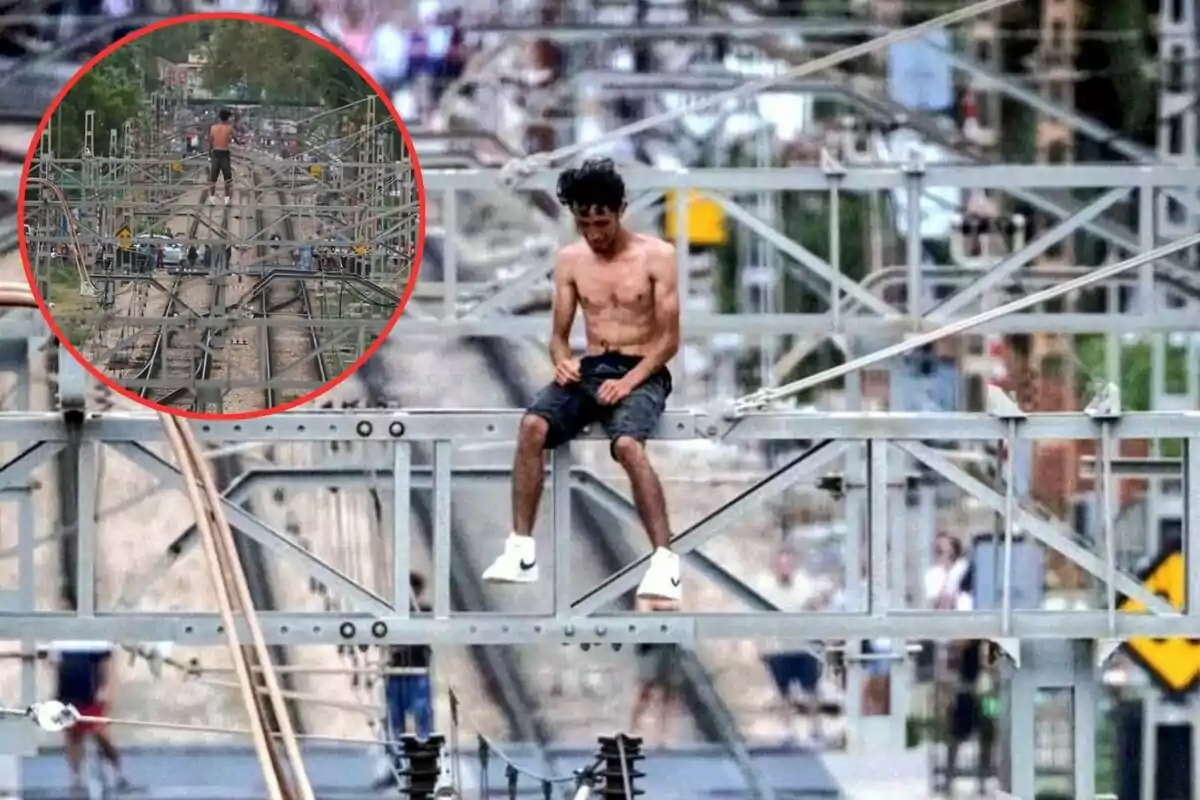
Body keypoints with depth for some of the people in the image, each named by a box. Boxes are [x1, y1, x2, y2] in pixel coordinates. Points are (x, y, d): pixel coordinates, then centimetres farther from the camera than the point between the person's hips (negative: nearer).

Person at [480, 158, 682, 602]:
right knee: (532, 426, -27)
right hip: (588, 369, 4)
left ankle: (665, 560, -36)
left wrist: (630, 381, -20)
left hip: (642, 372, -4)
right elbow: (559, 334, 12)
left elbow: (670, 337, -5)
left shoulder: (657, 256, -4)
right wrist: (562, 360, -12)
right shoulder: (569, 259, 8)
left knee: (628, 445, -37)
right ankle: (521, 550, -26)